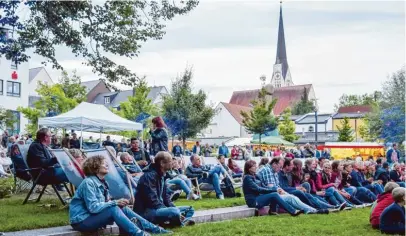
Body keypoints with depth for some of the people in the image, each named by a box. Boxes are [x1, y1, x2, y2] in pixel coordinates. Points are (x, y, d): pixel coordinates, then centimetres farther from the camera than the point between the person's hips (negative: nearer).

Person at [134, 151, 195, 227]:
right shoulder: (149, 176, -16)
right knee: (174, 212, -35)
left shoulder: (161, 176, 13)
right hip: (146, 212, -10)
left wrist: (175, 209, -4)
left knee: (189, 209, 10)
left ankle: (182, 220, -18)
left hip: (160, 209, 10)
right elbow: (153, 201, -23)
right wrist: (175, 211, -22)